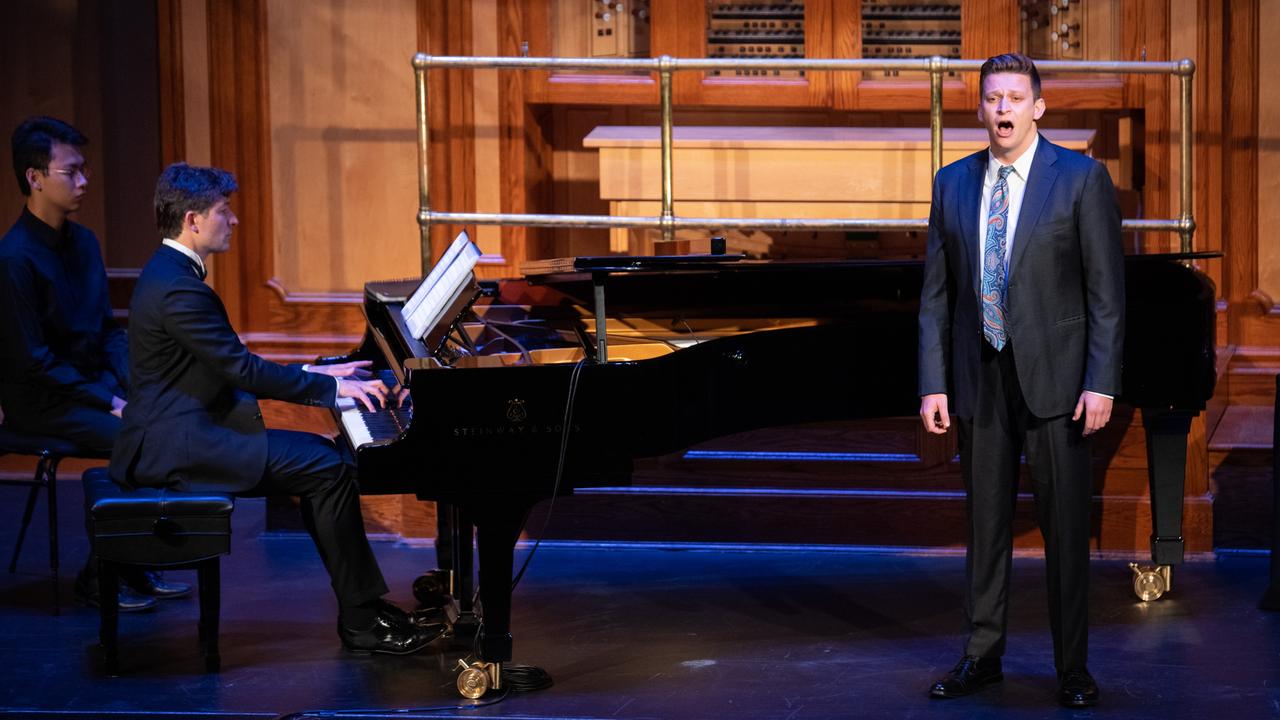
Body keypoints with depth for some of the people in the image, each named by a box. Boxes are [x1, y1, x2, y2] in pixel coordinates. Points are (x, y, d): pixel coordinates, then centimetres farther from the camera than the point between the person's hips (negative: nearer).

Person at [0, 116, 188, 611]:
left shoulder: (82, 242, 10)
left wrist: (131, 385, -2)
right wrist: (108, 402, -19)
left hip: (92, 384, 8)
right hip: (41, 402, -8)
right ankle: (97, 579, -11)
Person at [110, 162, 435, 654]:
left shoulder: (172, 273, 15)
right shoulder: (178, 289, -19)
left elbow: (230, 367, 19)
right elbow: (242, 370, -21)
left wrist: (315, 374, 13)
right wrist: (331, 387, -14)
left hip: (179, 431, 11)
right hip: (176, 445, -11)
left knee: (322, 456, 8)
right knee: (328, 469, -14)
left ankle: (365, 606, 6)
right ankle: (361, 621, -7)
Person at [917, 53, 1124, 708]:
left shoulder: (1081, 179, -3)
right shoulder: (952, 184, 7)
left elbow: (1107, 289, -5)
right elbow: (937, 293, 9)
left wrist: (1101, 383, -12)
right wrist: (933, 384, 2)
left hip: (1054, 377, -3)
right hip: (979, 379, 3)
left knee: (1065, 525, 1)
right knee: (986, 522, 11)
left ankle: (1072, 668, 10)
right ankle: (982, 655, 22)